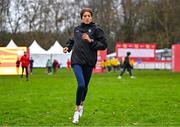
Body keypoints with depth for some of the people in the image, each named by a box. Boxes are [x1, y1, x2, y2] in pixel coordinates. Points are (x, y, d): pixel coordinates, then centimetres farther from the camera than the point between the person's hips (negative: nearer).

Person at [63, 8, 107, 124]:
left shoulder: (96, 29, -1)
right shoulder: (77, 29, 10)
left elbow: (104, 45, -4)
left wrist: (91, 41, -14)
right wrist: (68, 47, 9)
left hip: (89, 61, 0)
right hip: (77, 60, 0)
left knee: (85, 86, 12)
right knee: (81, 84, -18)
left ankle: (81, 104, 43)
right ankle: (77, 110, -1)